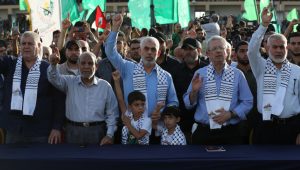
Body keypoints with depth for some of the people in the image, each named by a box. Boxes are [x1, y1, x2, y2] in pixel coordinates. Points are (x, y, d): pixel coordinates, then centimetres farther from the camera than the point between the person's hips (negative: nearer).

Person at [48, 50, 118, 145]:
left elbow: (111, 113, 5)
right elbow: (55, 79, -15)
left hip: (97, 132, 0)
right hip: (73, 131, 0)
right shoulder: (70, 82, 5)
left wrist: (109, 135, -3)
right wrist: (53, 65, -35)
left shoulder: (105, 86, 3)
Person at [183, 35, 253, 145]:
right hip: (203, 132, 0)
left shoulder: (237, 74, 3)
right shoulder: (199, 74, 5)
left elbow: (247, 102, 1)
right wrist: (194, 91, -14)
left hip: (230, 133, 0)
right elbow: (188, 104, 5)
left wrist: (231, 114, -12)